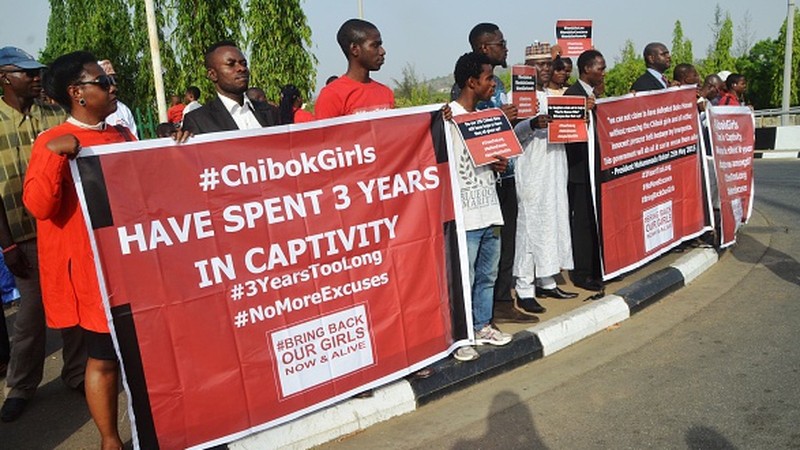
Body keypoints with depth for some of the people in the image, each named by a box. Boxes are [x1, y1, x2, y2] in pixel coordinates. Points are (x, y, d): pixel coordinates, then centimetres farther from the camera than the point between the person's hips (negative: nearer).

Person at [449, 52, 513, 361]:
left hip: (489, 210, 9)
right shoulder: (448, 115, -11)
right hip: (465, 214, -8)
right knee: (463, 280, -1)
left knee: (487, 275, 17)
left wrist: (499, 163, 4)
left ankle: (482, 326, 32)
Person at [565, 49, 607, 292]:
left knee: (596, 218, 14)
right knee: (582, 220, -2)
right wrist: (585, 110, -35)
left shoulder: (594, 93, 16)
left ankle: (595, 269, 26)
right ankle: (581, 272, 8)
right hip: (580, 168, -9)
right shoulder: (572, 94, -13)